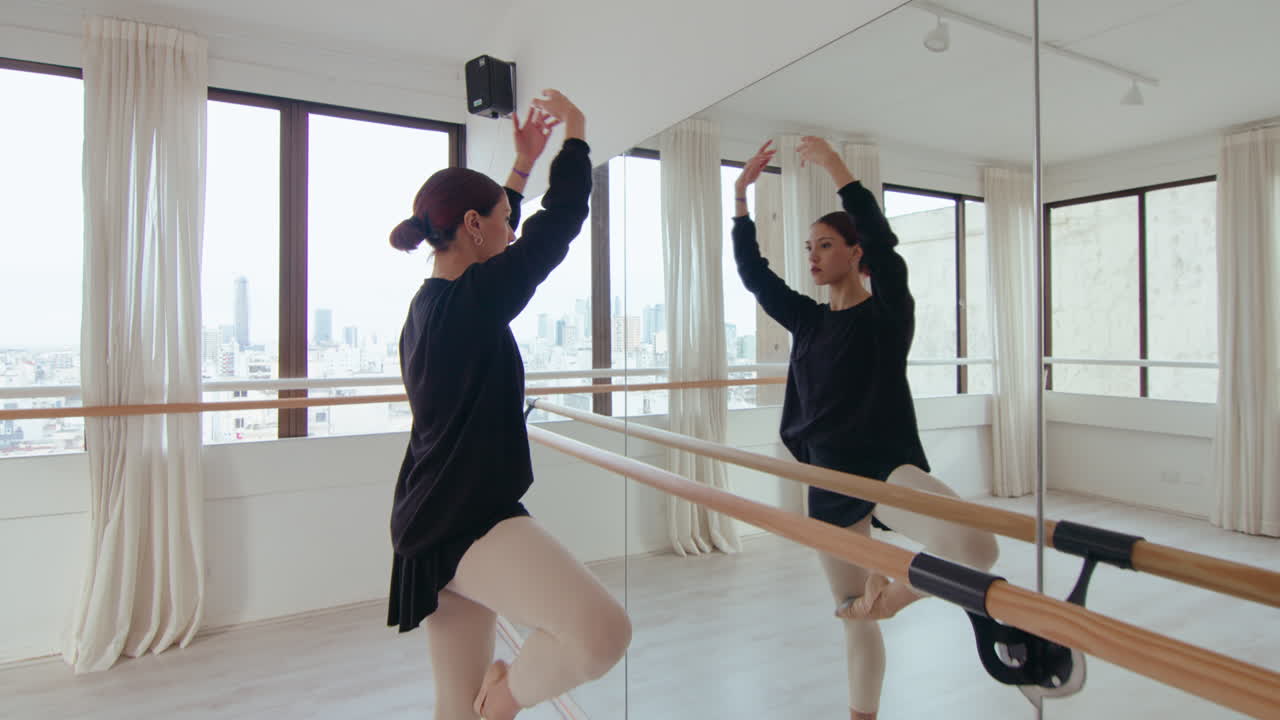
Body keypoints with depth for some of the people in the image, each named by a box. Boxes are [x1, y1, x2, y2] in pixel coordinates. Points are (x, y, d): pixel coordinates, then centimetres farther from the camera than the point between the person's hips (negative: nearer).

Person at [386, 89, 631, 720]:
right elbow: (560, 223, -12)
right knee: (603, 631, -22)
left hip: (436, 524, 10)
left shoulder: (430, 300, 10)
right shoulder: (474, 298, -17)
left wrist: (523, 164, 30)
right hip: (469, 523, -10)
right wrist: (575, 132, 4)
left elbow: (492, 250, 25)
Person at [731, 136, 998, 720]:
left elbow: (883, 245, -22)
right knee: (852, 615, 16)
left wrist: (836, 167, -22)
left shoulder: (888, 312, -5)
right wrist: (742, 195, 0)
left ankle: (892, 591, -4)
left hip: (888, 465, -4)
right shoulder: (808, 321, 9)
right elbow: (752, 272, 6)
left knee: (974, 548, -34)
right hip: (828, 479, 5)